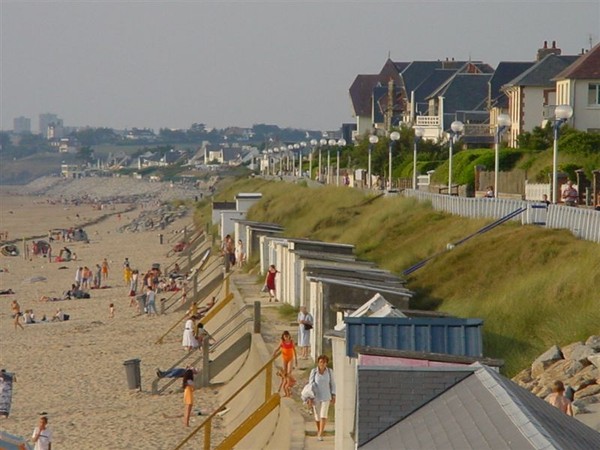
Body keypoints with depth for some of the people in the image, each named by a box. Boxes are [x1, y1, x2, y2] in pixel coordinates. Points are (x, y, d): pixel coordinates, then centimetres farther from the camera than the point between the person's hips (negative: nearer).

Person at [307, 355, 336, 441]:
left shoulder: (329, 371, -6)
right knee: (317, 415, 12)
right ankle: (319, 430, 38)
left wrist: (333, 397, 1)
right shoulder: (313, 371, -10)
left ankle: (320, 435, -11)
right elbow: (310, 384, -7)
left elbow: (332, 384, 3)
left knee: (323, 415, -13)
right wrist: (310, 398, -11)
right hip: (316, 396, 0)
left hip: (326, 397, 0)